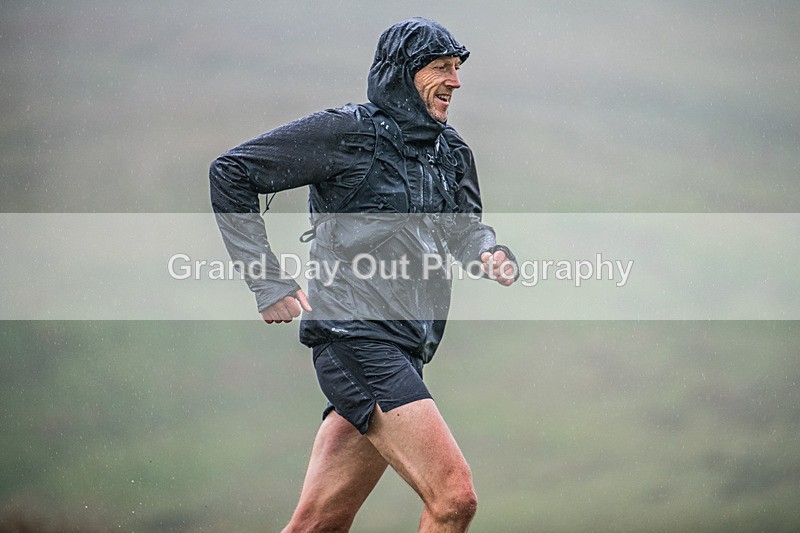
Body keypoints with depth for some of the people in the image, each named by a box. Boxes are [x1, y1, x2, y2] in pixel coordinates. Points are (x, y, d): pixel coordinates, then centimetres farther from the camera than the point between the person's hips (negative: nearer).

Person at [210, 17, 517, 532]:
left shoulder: (451, 151, 17)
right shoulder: (348, 132, -5)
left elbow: (464, 229, 25)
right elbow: (230, 172, -3)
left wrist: (491, 253, -1)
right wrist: (269, 282, -6)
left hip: (404, 351, 8)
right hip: (356, 338, -8)